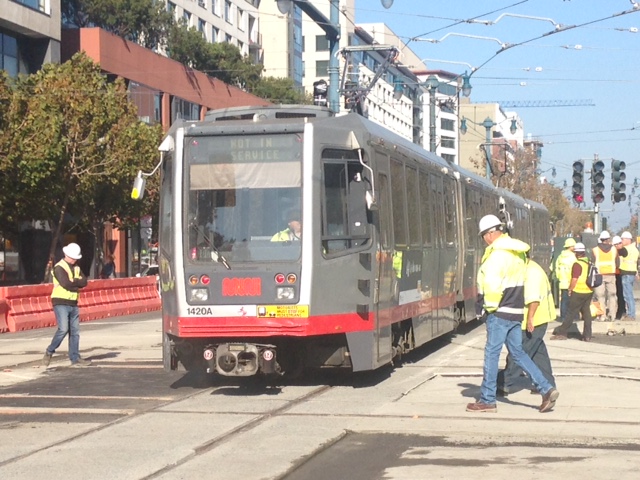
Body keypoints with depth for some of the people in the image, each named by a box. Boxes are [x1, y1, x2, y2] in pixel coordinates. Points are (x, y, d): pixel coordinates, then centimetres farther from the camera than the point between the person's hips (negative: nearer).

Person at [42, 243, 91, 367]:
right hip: (61, 303, -7)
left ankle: (75, 358, 9)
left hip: (73, 303, 7)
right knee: (63, 329, -17)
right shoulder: (59, 267, -8)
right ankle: (49, 352, -1)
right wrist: (77, 282, -5)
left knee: (75, 331, 5)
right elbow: (65, 283, -21)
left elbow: (84, 282, 2)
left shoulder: (76, 268, 15)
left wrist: (72, 282, -13)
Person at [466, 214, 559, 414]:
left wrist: (490, 306, -8)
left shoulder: (498, 253, -16)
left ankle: (487, 400, 5)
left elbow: (492, 283, -21)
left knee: (491, 353, -1)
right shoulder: (517, 252, 13)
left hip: (501, 312, -9)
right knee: (517, 353, 14)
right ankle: (546, 389, 6)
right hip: (517, 311, 9)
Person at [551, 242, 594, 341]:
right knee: (586, 313, 8)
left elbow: (574, 279, -19)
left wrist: (570, 289, -5)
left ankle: (562, 333, 3)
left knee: (571, 313, -2)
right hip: (589, 291, 7)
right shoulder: (589, 263, 8)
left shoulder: (577, 264, -14)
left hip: (578, 292, -7)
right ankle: (587, 335, 7)